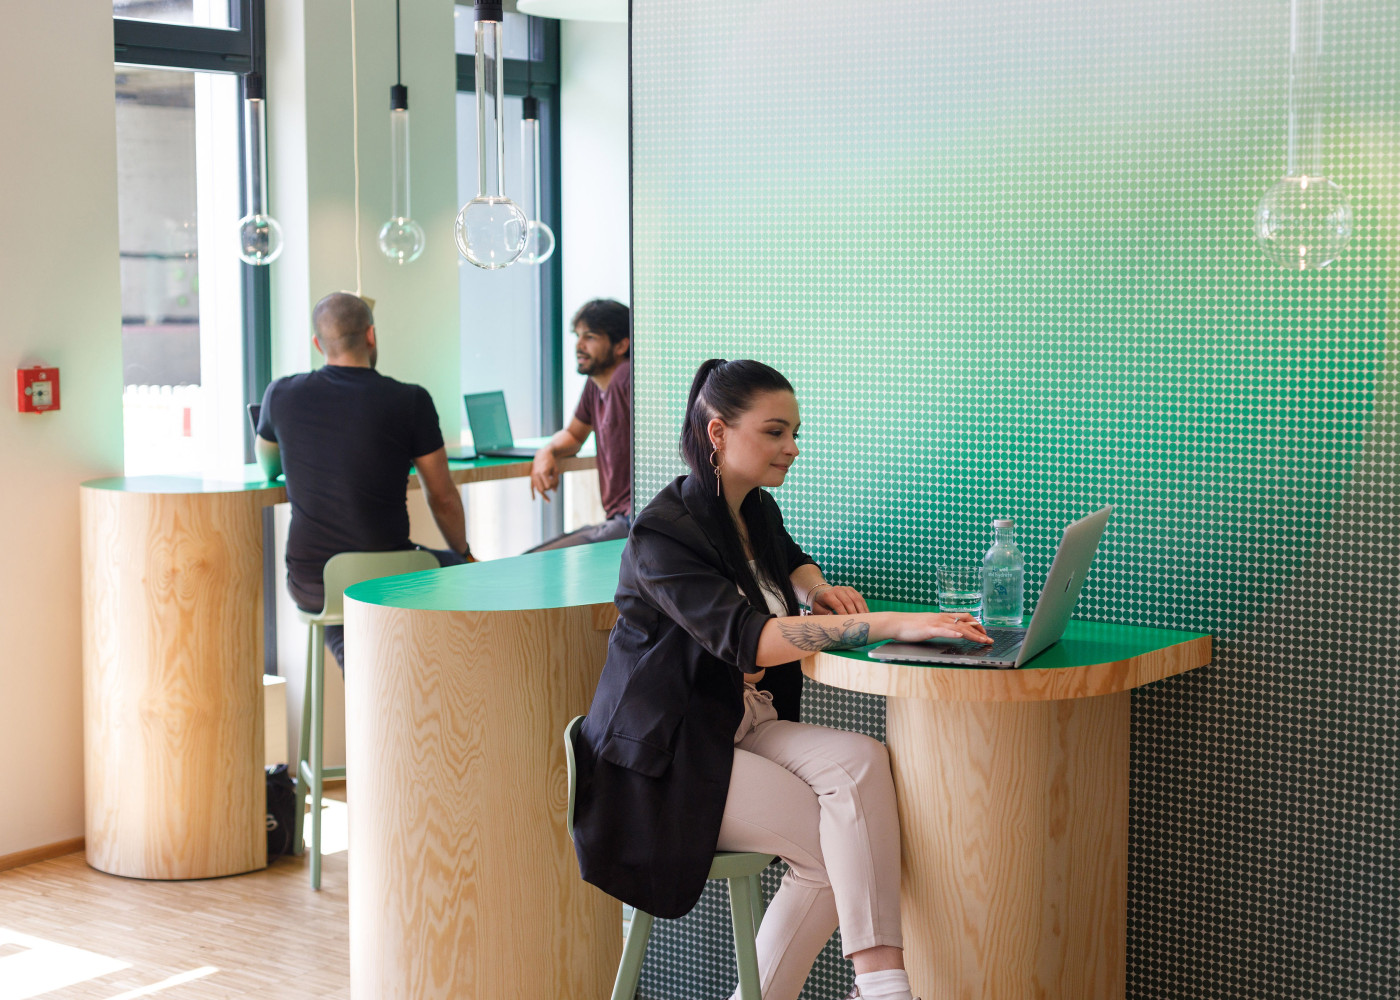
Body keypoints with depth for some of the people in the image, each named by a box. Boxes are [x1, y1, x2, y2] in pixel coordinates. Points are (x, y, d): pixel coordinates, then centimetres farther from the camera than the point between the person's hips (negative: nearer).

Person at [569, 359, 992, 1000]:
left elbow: (791, 560, 34)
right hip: (669, 755, -7)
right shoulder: (663, 535, -18)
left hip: (745, 726, 7)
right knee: (837, 845, -24)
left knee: (861, 762, -21)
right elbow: (747, 638, -32)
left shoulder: (757, 512, 9)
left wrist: (818, 589, 8)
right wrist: (888, 624, -38)